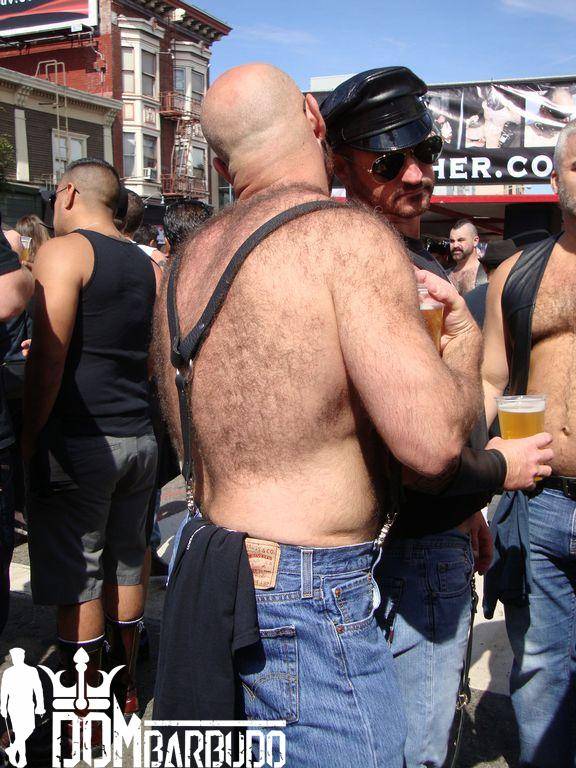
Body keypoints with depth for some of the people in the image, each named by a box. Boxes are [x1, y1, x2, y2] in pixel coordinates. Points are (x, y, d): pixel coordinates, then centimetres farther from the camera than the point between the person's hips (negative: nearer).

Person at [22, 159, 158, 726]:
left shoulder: (62, 252, -8)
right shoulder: (146, 265, 13)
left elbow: (48, 357, -16)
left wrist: (28, 437, -9)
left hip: (77, 442, -7)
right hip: (139, 438, 7)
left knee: (77, 585, 3)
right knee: (125, 568, 17)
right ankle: (125, 691, 32)